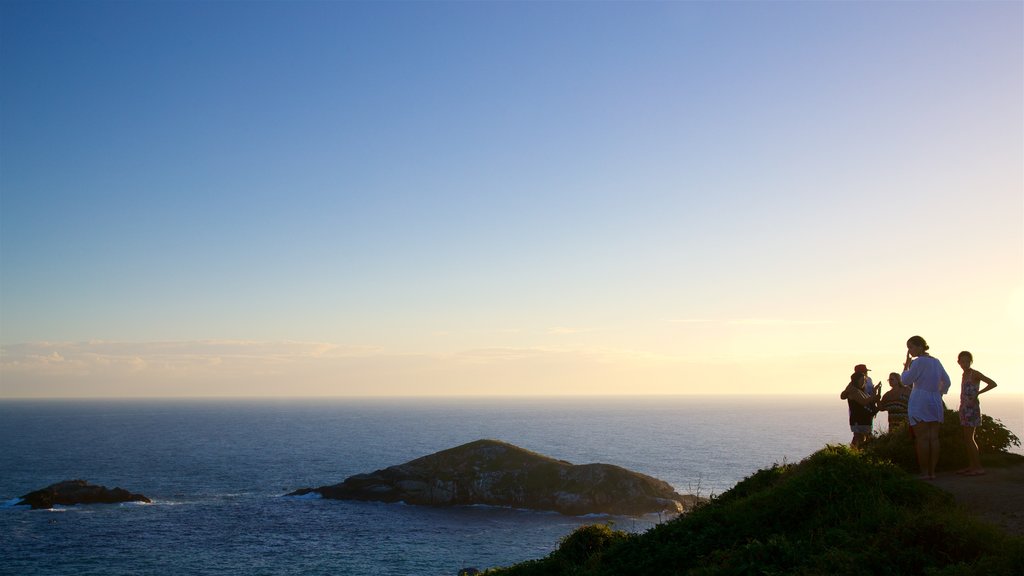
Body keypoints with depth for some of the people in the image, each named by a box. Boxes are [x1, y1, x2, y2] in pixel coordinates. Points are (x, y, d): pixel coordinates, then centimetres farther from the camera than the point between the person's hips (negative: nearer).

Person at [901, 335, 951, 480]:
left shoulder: (919, 362, -10)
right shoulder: (936, 362, 13)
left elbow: (905, 380, -7)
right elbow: (946, 382, 20)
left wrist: (906, 365, 6)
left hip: (919, 403, -7)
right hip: (935, 403, 7)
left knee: (922, 438, -6)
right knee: (934, 438, 5)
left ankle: (924, 472, -7)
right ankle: (932, 471, 6)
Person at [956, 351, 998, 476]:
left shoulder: (975, 374, -9)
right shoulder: (965, 374, 15)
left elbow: (993, 384, -16)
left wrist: (978, 393, -16)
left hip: (972, 408, -9)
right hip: (964, 408, 9)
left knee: (969, 438, -10)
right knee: (967, 438, 9)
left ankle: (979, 467, -7)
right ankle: (971, 466, 14)